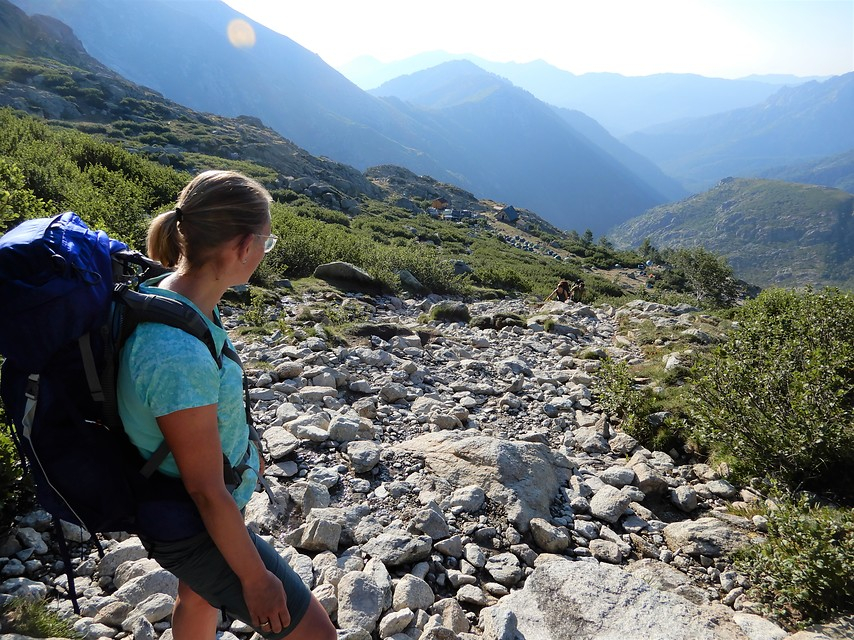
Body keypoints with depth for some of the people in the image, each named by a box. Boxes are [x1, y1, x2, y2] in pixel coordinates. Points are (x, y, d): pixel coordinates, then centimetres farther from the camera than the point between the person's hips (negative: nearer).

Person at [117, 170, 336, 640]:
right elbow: (207, 493, -27)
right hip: (197, 527, -9)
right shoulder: (179, 355, -38)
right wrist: (254, 578, -13)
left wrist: (243, 451, 23)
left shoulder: (170, 290, -9)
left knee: (199, 599, 35)